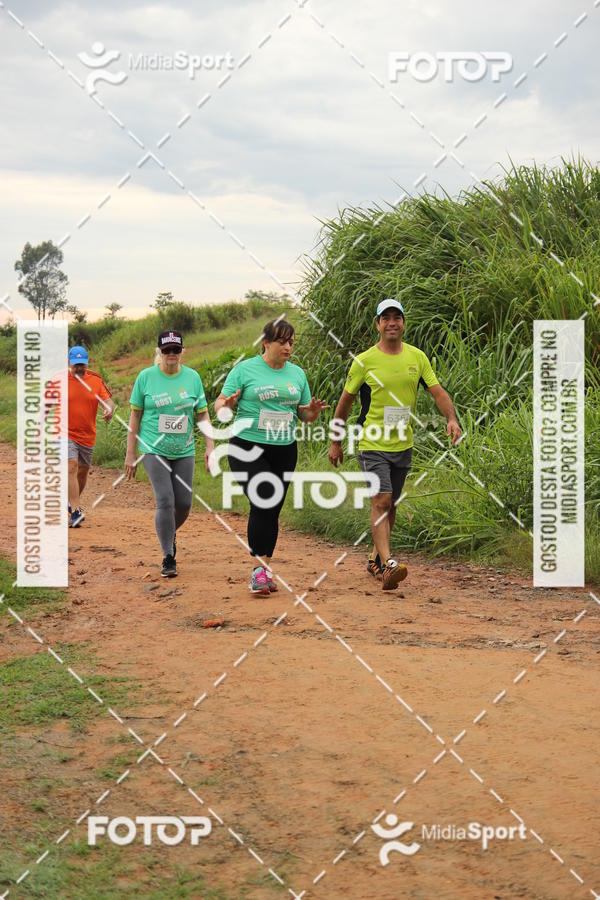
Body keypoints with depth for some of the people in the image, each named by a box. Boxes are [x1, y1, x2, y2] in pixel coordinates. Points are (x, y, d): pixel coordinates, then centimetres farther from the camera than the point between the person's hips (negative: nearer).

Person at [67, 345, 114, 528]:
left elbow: (108, 401, -4)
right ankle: (75, 512, -25)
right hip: (65, 433, -4)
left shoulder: (96, 380, 1)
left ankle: (74, 502, 41)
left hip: (88, 436, 4)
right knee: (71, 467, -19)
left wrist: (109, 410, -28)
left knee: (83, 471, 16)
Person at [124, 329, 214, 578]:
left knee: (184, 503, 2)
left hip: (184, 452, 3)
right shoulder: (146, 377, -2)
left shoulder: (192, 377, 3)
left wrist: (210, 446, -2)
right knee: (165, 501, -13)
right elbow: (135, 416, 3)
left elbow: (203, 414, 9)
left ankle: (170, 534, 35)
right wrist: (130, 454, 1)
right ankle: (168, 557, -2)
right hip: (154, 450, -3)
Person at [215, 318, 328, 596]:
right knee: (262, 505, -16)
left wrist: (312, 411, -7)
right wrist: (226, 405, -26)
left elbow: (304, 415, 16)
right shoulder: (245, 369, -2)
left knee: (273, 511, 6)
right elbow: (220, 404, -3)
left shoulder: (297, 373, 11)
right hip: (247, 448, -4)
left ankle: (264, 571, 15)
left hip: (284, 451, 4)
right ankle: (260, 569, -12)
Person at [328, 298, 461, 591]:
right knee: (381, 501, -18)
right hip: (373, 445, -5)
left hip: (403, 446, 5)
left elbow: (438, 392, 2)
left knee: (390, 506, 14)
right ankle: (388, 563, -27)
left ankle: (375, 560, 30)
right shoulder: (363, 361, -6)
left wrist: (451, 418, -17)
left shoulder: (417, 357, 4)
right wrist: (335, 443, 7)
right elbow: (345, 402, 3)